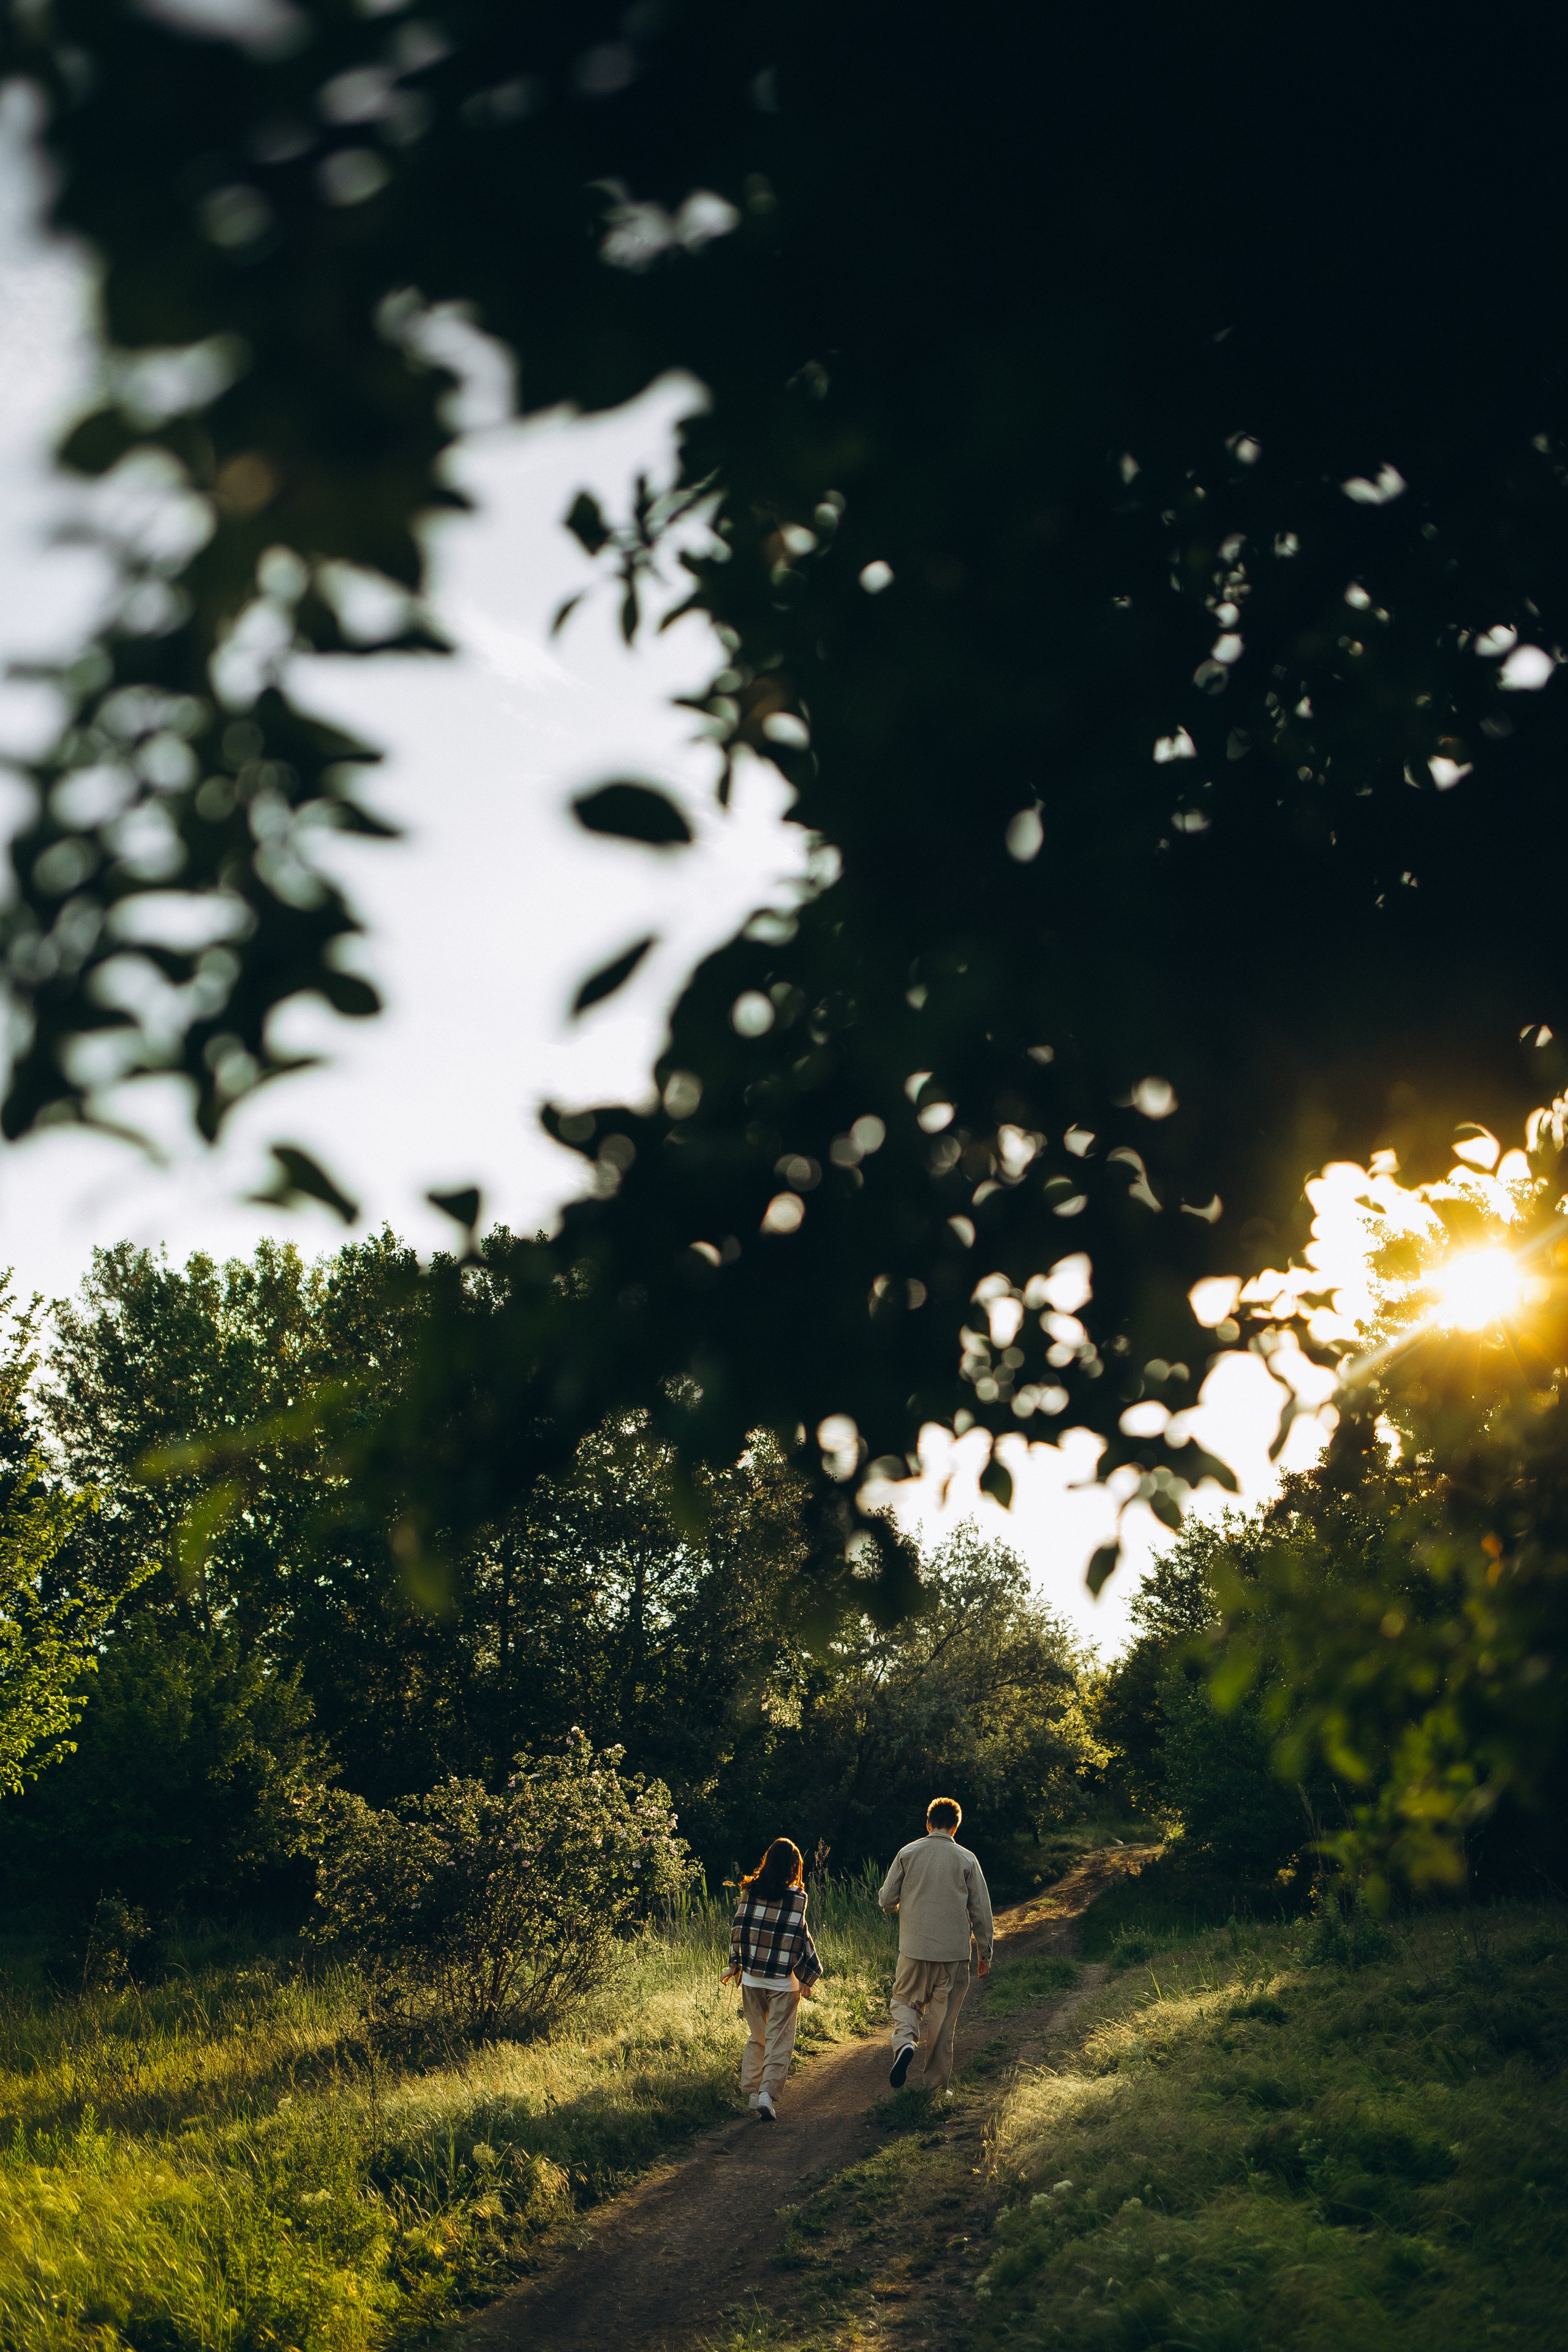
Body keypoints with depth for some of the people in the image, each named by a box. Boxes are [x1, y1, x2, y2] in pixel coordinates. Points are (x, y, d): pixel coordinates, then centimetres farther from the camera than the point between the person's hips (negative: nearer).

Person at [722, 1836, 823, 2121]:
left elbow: (739, 1927, 5)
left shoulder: (750, 1890, 1)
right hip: (783, 1979, -4)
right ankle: (767, 2093, -12)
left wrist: (735, 1964, 16)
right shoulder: (796, 1896, -10)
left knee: (756, 2036, 18)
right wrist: (808, 1977, 0)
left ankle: (751, 2093, 19)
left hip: (751, 1977, 4)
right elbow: (798, 1938, -9)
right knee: (779, 2039, 1)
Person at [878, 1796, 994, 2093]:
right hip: (953, 1950, 0)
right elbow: (980, 1910, 1)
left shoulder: (907, 1853, 0)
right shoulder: (966, 1859, -2)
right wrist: (985, 1953, 10)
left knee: (905, 2000, 17)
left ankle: (904, 2042, -13)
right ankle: (935, 2084, 13)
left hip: (914, 1947, 0)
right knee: (943, 2017, 9)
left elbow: (887, 1900, 2)